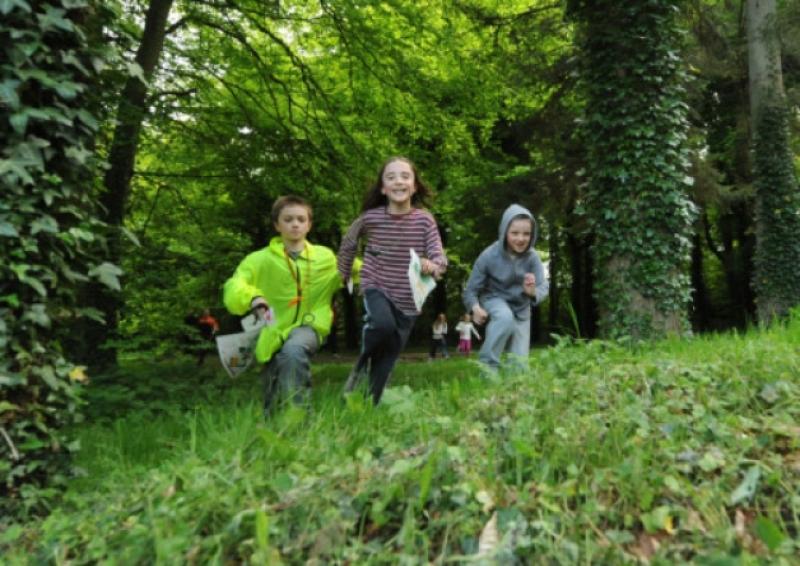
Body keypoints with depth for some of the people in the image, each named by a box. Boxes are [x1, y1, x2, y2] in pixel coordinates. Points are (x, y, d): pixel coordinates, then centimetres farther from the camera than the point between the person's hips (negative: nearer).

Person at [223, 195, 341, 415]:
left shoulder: (326, 258, 3)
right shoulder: (261, 259, -6)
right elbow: (233, 289, -19)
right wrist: (251, 297, -41)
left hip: (307, 326, -1)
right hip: (274, 332, 1)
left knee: (293, 351, -37)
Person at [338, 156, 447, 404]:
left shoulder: (425, 220, -10)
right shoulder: (370, 217, -10)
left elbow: (440, 256, -17)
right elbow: (348, 243, 8)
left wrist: (433, 265, -40)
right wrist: (343, 274, 15)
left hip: (407, 299, 2)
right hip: (376, 288, -1)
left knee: (386, 363, 7)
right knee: (383, 325, -33)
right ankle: (363, 360, -4)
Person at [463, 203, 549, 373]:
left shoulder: (532, 257, -21)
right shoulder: (489, 256, -26)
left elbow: (544, 286, -22)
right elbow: (471, 289, -17)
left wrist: (533, 291, -46)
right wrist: (475, 307, -37)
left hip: (521, 308, 3)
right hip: (495, 300, -3)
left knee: (519, 363, 2)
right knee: (505, 317, -38)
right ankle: (487, 365, -22)